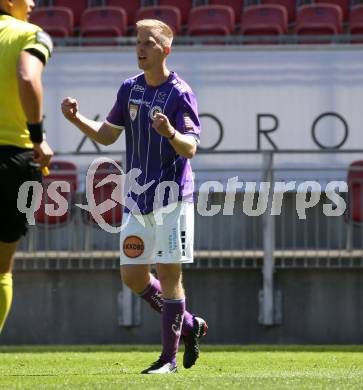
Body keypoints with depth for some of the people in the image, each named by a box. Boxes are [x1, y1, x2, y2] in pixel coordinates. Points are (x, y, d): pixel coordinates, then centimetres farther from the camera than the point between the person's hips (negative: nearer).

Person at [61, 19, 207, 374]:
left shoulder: (180, 93, -10)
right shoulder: (129, 89, 9)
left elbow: (190, 148, -19)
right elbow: (106, 135, 15)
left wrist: (170, 132, -40)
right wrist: (77, 119, -2)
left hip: (172, 198, -7)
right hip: (138, 199, 7)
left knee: (168, 274, -6)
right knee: (132, 276, 7)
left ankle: (169, 357, 2)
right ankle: (189, 325, 26)